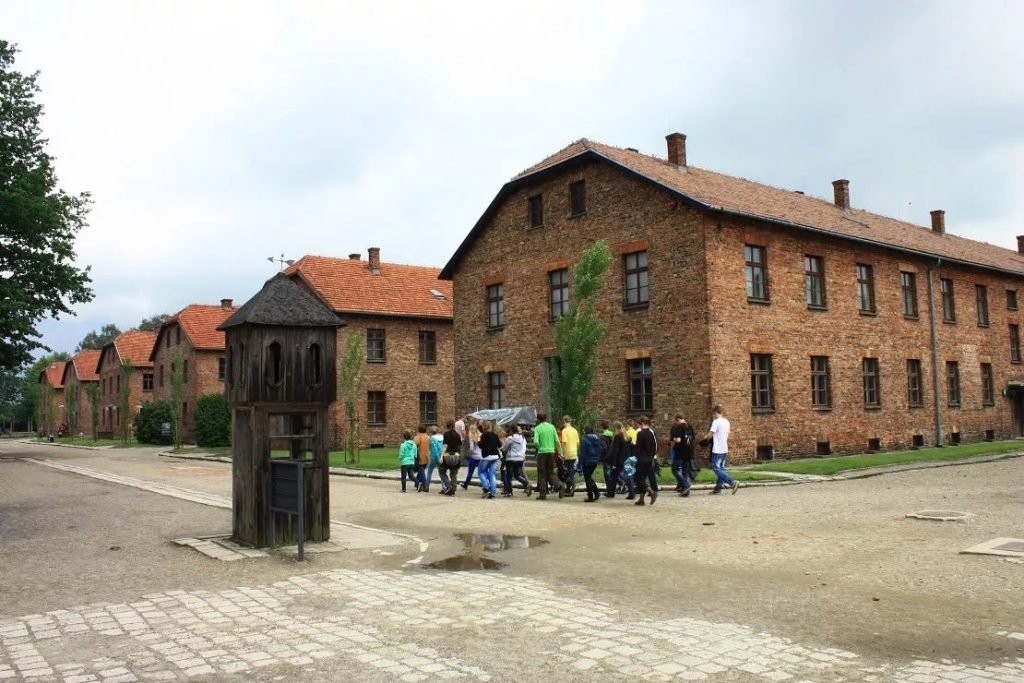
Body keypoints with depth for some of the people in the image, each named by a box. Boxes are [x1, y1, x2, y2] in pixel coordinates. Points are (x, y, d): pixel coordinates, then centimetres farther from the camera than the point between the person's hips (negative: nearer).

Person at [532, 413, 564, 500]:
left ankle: (543, 494, 5)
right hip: (551, 452, 3)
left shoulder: (537, 428, -4)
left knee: (542, 474, 4)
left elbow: (536, 441, -16)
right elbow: (557, 441, 2)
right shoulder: (552, 426, 6)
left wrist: (539, 447, 5)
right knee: (551, 472, 14)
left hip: (542, 452, -3)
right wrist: (560, 452, 9)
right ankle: (559, 485, -10)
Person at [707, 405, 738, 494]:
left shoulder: (716, 422, -14)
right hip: (725, 449, 9)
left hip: (717, 450, -8)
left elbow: (710, 435, -14)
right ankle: (718, 487, 16)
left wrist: (705, 436, 8)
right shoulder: (726, 422, 11)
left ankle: (732, 482, -17)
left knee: (716, 468, -6)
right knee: (721, 468, 14)